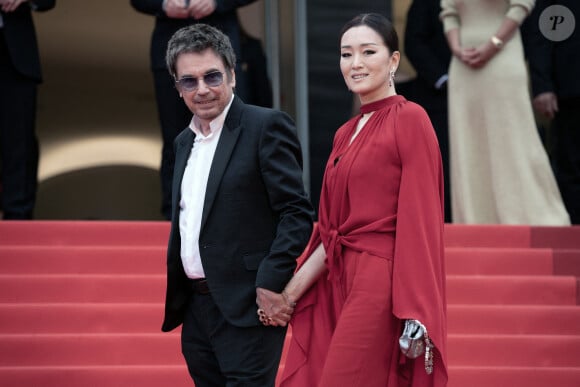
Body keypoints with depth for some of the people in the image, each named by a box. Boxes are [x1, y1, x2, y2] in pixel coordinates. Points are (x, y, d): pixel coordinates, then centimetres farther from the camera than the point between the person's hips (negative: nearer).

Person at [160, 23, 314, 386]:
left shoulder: (267, 126, -7)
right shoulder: (185, 142, 17)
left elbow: (297, 213, -12)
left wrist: (270, 285, -19)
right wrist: (175, 297, 16)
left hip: (248, 307, -7)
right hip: (196, 309, 8)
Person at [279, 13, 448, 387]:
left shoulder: (409, 119, -5)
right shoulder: (346, 134, 18)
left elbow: (421, 219, -11)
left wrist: (416, 315, -17)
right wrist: (295, 289, 12)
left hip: (383, 284, -8)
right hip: (342, 283, 8)